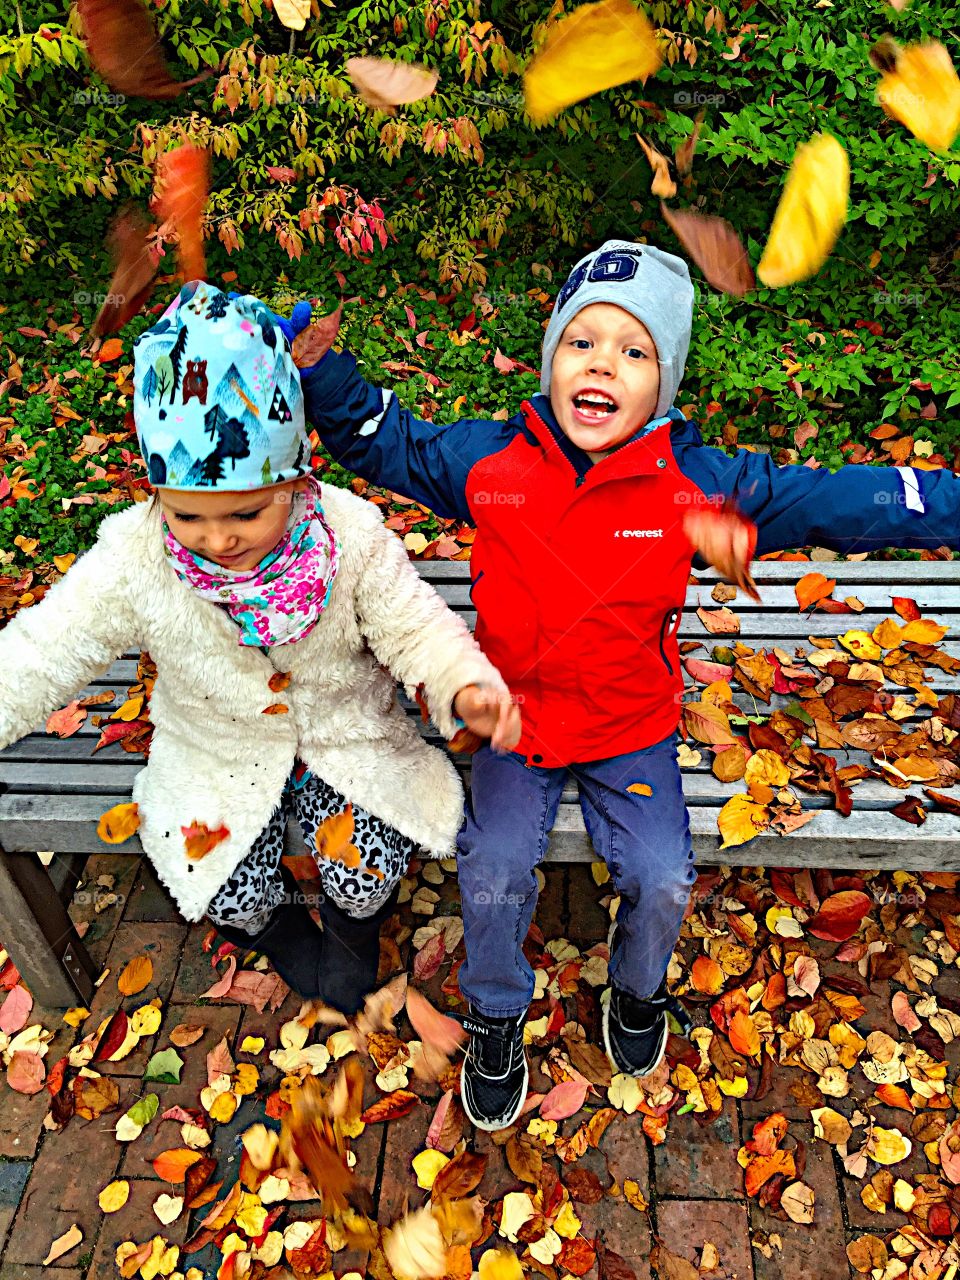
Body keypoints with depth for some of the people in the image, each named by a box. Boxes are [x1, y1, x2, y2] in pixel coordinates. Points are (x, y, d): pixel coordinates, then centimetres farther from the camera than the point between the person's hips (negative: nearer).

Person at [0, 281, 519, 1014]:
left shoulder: (351, 535, -23)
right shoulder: (133, 558, -21)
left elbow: (414, 627, -15)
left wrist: (466, 684, -35)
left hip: (348, 736, -1)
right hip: (219, 755, 1)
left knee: (366, 879, -12)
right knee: (231, 900, -7)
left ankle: (354, 927, 29)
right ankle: (280, 929, 34)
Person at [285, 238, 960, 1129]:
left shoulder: (701, 485, -12)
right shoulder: (486, 462, -10)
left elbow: (840, 502, -8)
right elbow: (378, 439, 1)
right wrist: (316, 370, -14)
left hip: (633, 728, 0)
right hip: (514, 720, 0)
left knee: (661, 879, -9)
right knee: (493, 874, -12)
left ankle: (638, 990, 30)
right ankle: (495, 1016, 22)